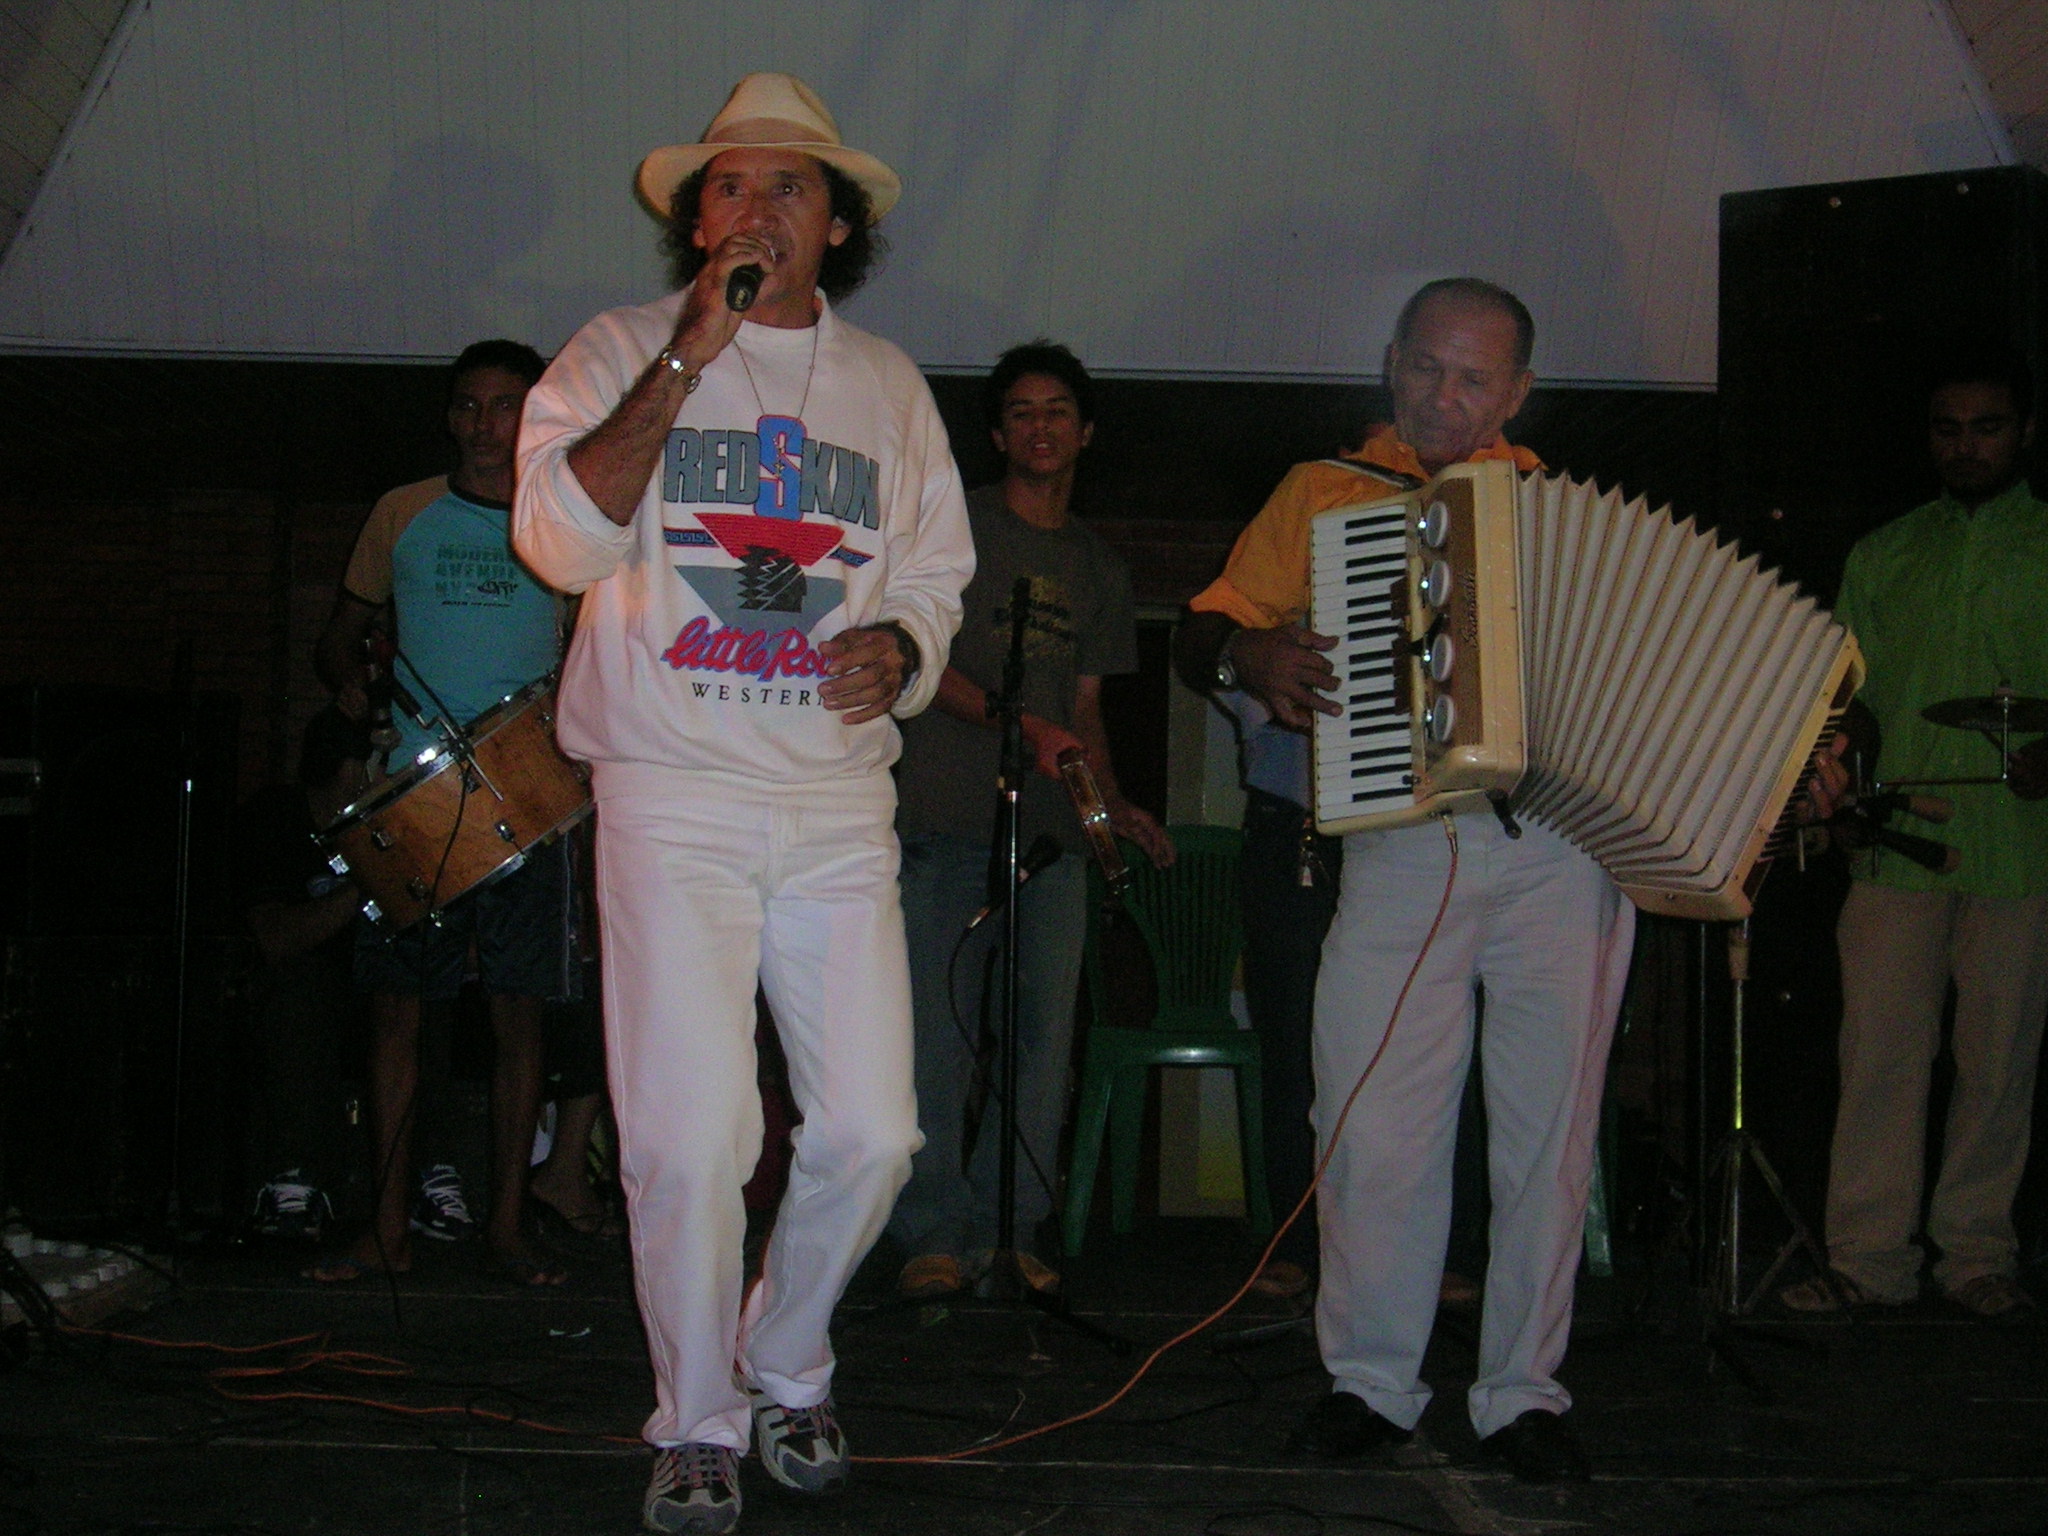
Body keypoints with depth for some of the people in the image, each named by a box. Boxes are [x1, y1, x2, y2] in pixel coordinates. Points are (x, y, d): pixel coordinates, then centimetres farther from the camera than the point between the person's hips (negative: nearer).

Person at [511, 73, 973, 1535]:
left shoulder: (887, 384, 14)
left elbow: (938, 569, 20)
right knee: (690, 1141, -8)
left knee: (872, 1133, 1)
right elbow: (564, 538, -11)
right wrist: (685, 365, -16)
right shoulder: (621, 352, 4)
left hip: (841, 807, 3)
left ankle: (787, 1367, 27)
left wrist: (900, 647, -3)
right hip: (675, 801, -3)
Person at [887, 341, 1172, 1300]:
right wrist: (1018, 725, -15)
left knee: (1044, 1034, 0)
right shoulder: (956, 525, 5)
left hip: (1053, 830, 4)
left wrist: (1114, 803, 3)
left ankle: (1007, 1230, 8)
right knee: (938, 1031, -5)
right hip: (948, 822, -4)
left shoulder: (1100, 566, 20)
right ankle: (934, 1234, 2)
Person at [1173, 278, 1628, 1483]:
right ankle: (1373, 1381, 12)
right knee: (1377, 1125, -5)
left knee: (1551, 1131, 1)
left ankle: (1525, 1392, 14)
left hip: (1564, 851, 1)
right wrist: (1253, 656, -7)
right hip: (1403, 850, 0)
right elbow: (1207, 628, 16)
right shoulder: (1324, 493, 15)